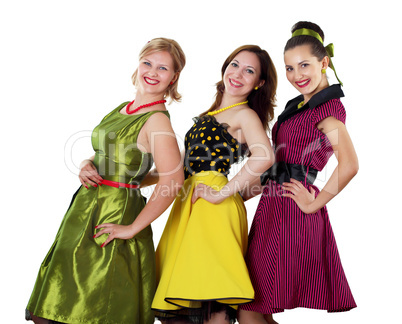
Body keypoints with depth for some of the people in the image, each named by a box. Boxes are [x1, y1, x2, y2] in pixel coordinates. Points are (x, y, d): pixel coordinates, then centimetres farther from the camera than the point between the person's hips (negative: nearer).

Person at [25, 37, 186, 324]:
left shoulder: (157, 120, -14)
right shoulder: (123, 108, 11)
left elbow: (173, 182, -25)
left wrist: (132, 229, -19)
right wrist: (87, 166, -2)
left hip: (115, 213, -8)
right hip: (85, 207, 8)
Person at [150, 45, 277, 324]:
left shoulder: (244, 114, -4)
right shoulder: (213, 113, 21)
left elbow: (265, 157, -23)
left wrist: (223, 193, -20)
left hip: (213, 208, -8)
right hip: (189, 204, 8)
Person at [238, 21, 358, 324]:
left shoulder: (328, 106, -11)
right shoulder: (300, 105, 17)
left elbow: (349, 165, -25)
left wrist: (314, 204, -17)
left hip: (292, 211, -9)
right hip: (274, 207, 9)